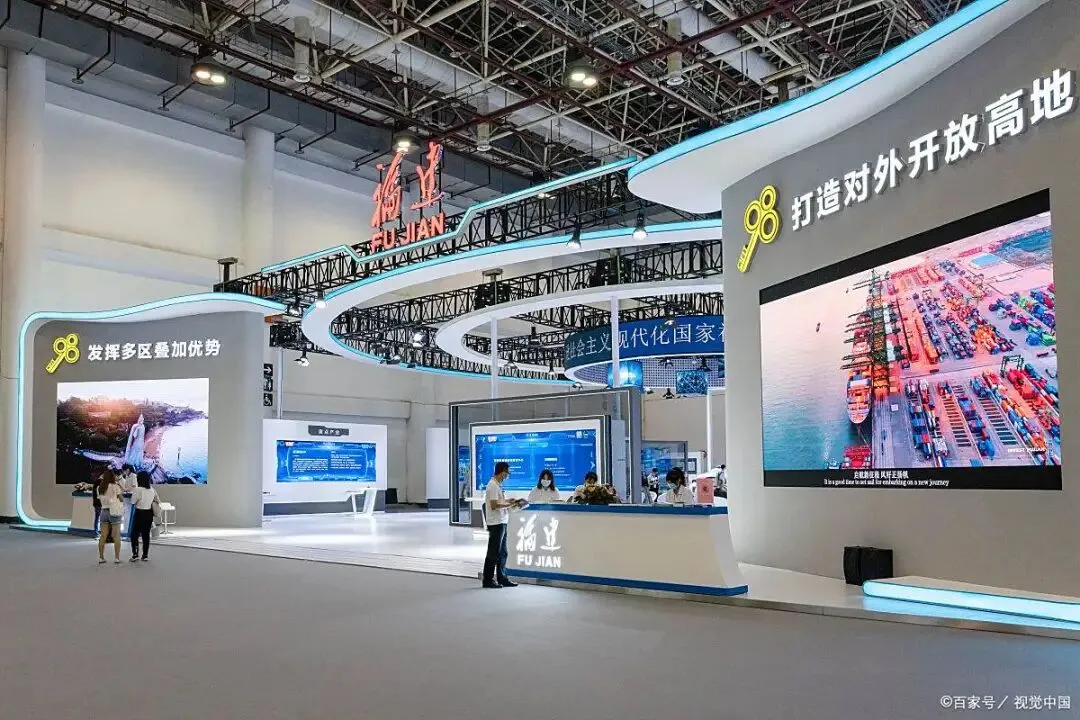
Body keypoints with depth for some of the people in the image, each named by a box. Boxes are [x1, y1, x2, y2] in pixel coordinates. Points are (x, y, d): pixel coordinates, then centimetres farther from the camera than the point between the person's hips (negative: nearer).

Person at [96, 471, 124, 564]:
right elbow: (121, 499, -6)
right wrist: (119, 488, 6)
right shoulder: (115, 486, -9)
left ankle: (101, 557, 10)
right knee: (116, 536, 0)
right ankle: (117, 558, 0)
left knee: (103, 536, 9)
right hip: (114, 512, -4)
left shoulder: (99, 488, 6)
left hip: (104, 511, 4)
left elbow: (100, 499, 13)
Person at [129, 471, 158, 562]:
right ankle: (145, 555, 14)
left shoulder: (138, 490, -15)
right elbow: (157, 501, 12)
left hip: (140, 513, -6)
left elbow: (133, 502, -8)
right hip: (149, 514, 6)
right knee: (146, 534, 11)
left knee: (134, 534, 5)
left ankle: (135, 555, 0)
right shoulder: (152, 490, 4)